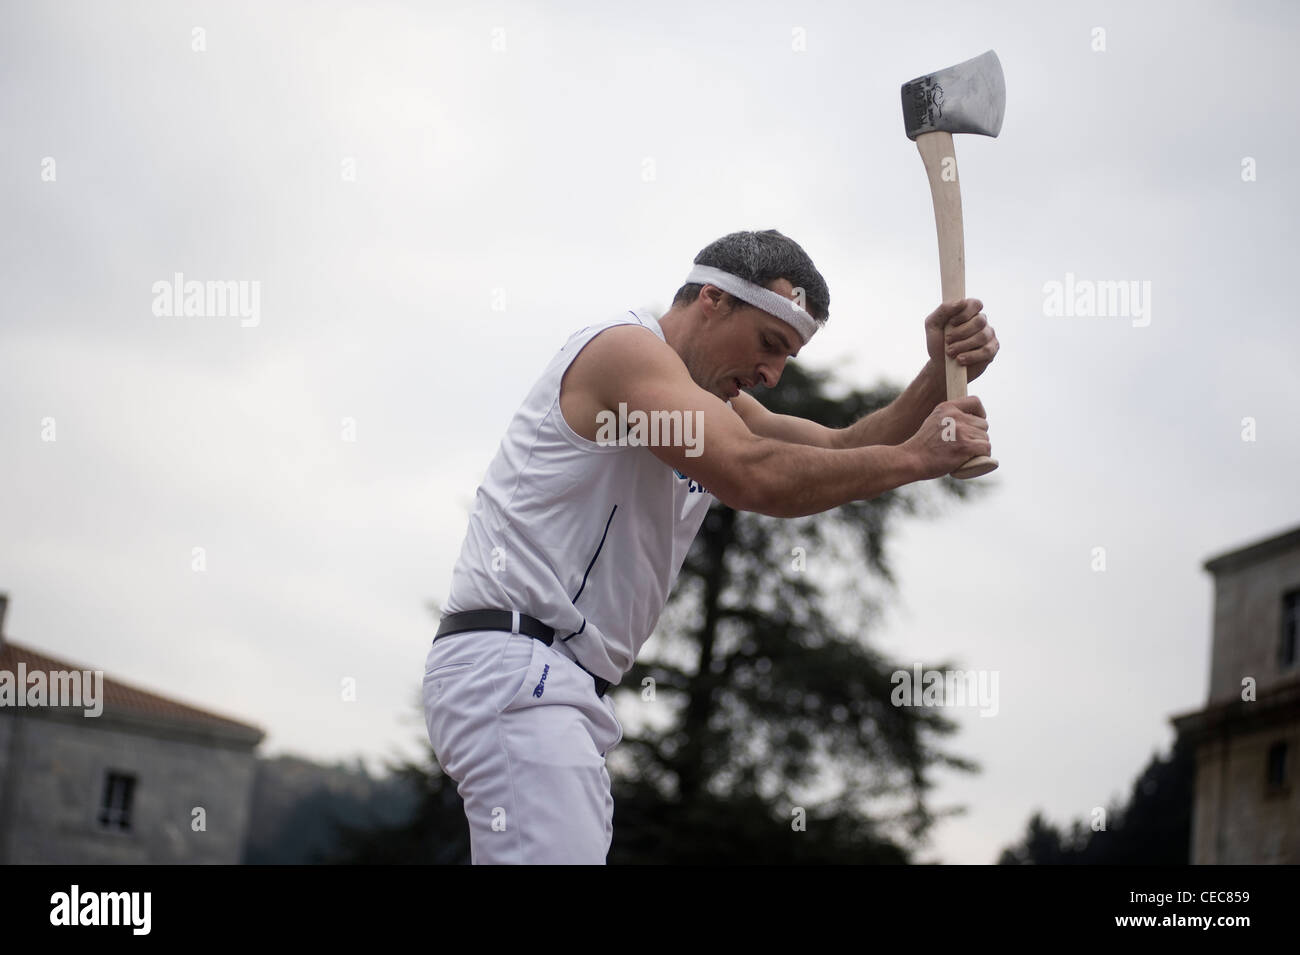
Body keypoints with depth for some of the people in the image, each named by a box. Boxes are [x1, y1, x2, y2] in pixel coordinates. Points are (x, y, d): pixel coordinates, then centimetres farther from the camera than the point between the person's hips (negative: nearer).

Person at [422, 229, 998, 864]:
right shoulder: (625, 347, -9)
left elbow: (842, 452, 16)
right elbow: (755, 476, -21)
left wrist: (942, 375, 2)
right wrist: (914, 457, -12)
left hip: (568, 684, 10)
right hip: (511, 665, -10)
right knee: (558, 854, -22)